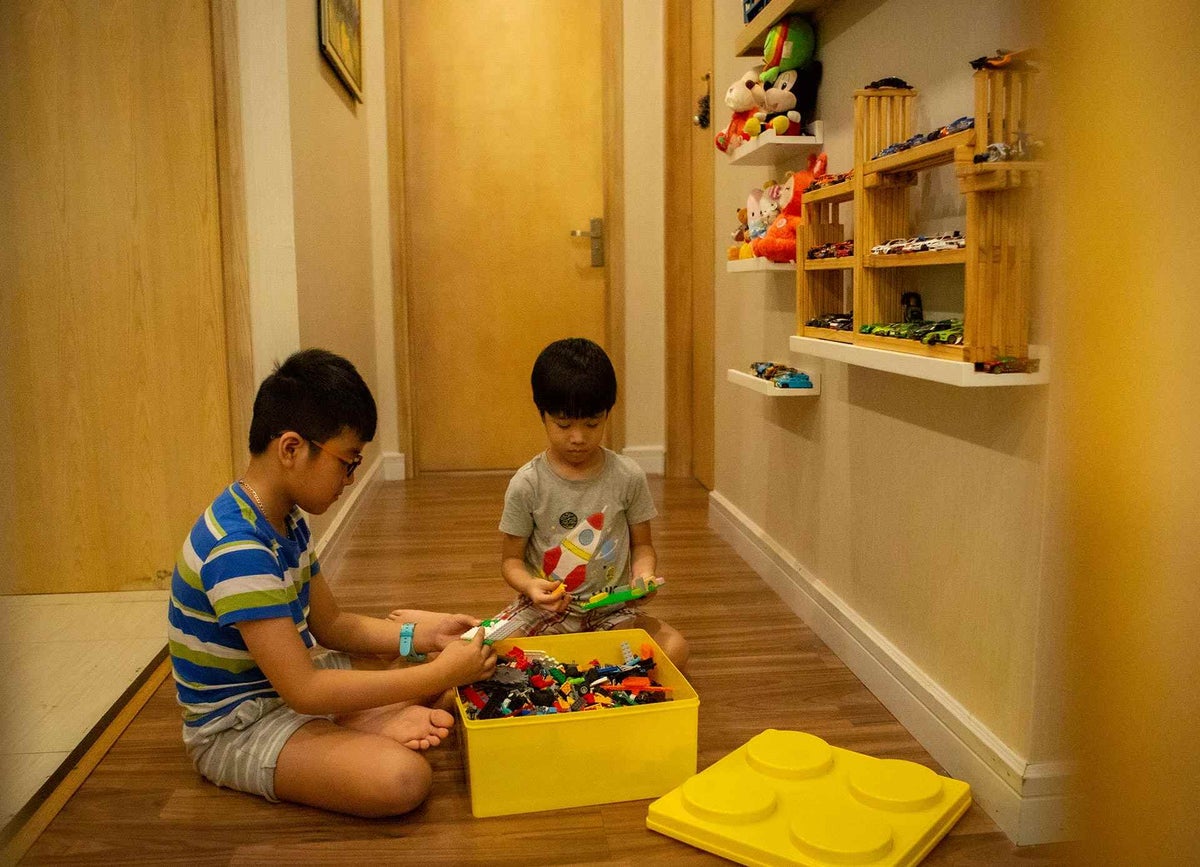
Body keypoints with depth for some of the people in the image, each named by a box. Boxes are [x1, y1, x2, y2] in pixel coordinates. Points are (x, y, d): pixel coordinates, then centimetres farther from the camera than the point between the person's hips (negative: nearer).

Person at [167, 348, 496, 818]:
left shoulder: (286, 520, 2)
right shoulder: (238, 551, -29)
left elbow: (331, 625, 9)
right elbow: (303, 691, -31)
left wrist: (422, 635, -6)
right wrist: (438, 674, -28)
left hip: (290, 678, 10)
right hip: (237, 726, -10)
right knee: (401, 779, -33)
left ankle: (367, 722, -4)